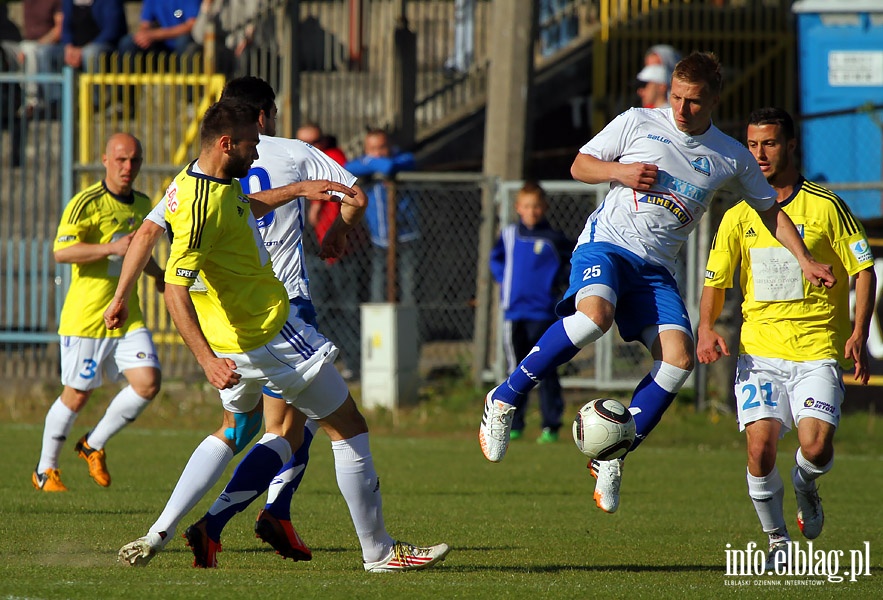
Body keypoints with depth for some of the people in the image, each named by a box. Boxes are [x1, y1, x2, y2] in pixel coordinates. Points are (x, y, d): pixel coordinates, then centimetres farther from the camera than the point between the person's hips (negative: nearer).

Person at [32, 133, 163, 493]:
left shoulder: (143, 205, 12)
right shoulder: (87, 203, -12)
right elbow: (61, 251, -21)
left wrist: (160, 276, 20)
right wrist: (111, 248, -28)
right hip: (86, 316, -6)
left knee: (148, 382, -9)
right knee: (76, 395, 0)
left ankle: (94, 446, 12)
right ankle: (45, 470, 20)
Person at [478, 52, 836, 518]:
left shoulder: (732, 158, 9)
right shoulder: (638, 123, 1)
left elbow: (770, 211, 21)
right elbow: (580, 165, 10)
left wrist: (806, 262, 12)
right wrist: (619, 171, -10)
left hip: (656, 269, 4)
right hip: (605, 243, -4)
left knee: (678, 358, -19)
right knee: (594, 313, -36)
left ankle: (613, 457, -6)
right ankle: (504, 401, -24)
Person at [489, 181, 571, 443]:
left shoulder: (553, 239, -2)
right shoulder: (509, 235, 7)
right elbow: (495, 258, 24)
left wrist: (560, 280, 1)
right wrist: (502, 278, 10)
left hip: (542, 311, -3)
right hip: (514, 313, 3)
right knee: (516, 371, 8)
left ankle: (551, 426, -3)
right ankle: (514, 424, 14)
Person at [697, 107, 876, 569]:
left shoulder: (825, 206, 0)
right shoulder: (739, 217, 9)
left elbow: (863, 270, 1)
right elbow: (715, 281, 14)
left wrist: (858, 336, -10)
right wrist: (706, 330, -5)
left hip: (818, 352, -2)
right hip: (759, 350, 2)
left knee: (816, 447, -19)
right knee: (760, 447, -15)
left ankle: (805, 484, 18)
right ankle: (777, 540, 7)